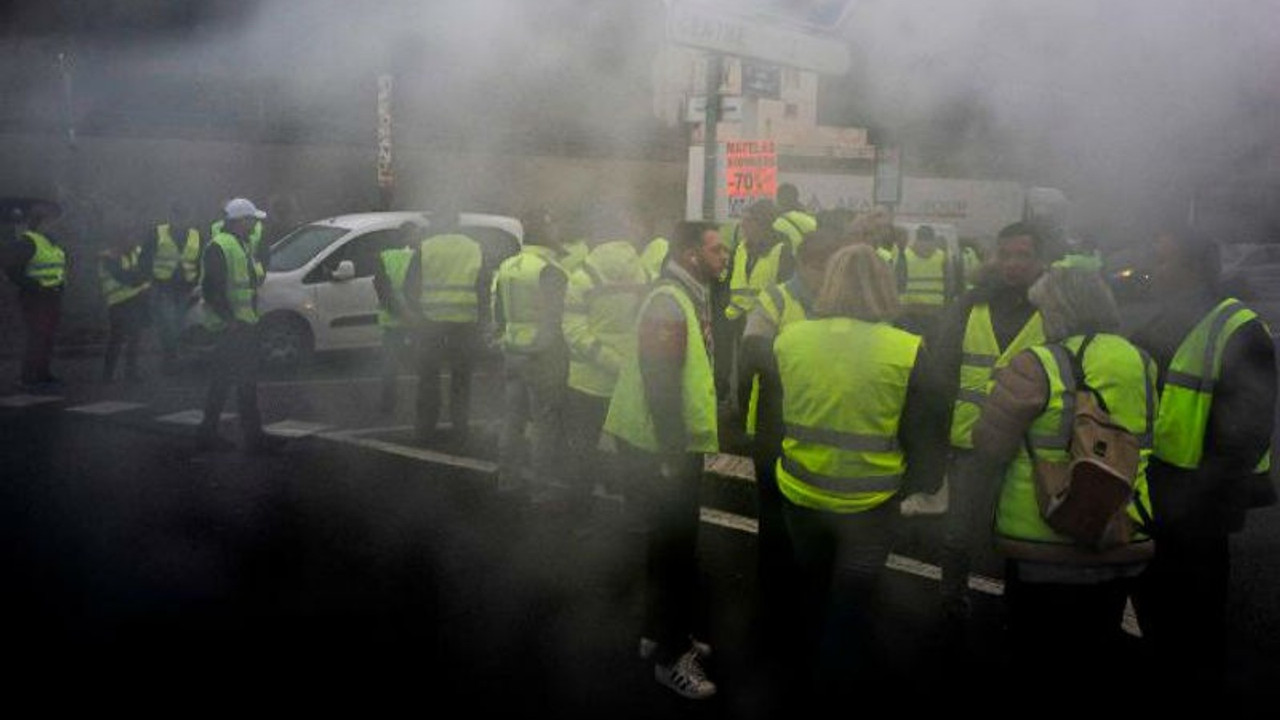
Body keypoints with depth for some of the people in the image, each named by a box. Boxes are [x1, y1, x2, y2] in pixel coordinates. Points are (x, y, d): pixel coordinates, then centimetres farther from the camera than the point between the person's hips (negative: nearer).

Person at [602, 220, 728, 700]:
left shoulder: (691, 299, 11)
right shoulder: (668, 306, -21)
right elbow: (660, 386, -26)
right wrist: (671, 456, -23)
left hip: (679, 444, 10)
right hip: (657, 448, -10)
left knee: (674, 543, 20)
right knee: (674, 548, -1)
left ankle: (661, 634, 35)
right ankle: (670, 656, 11)